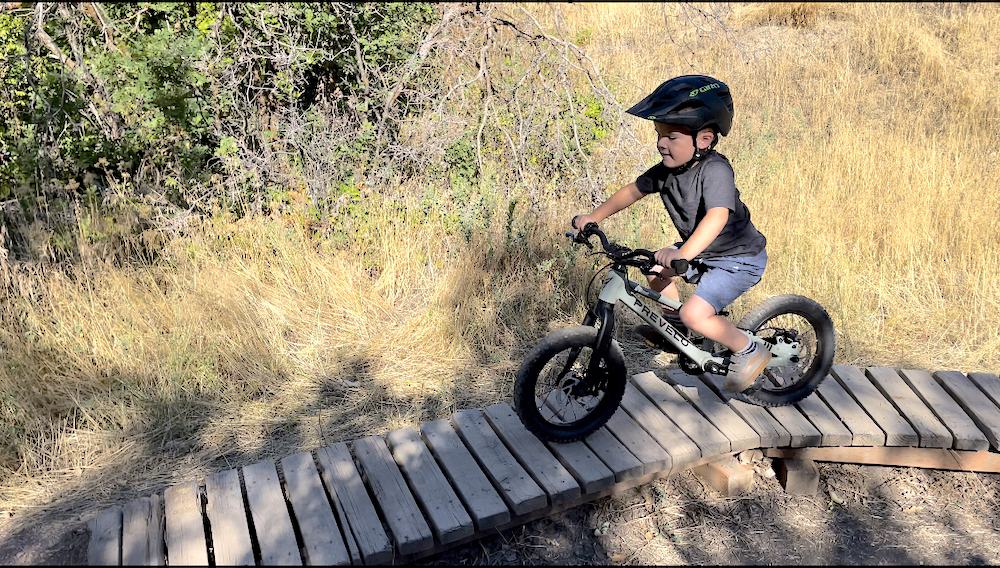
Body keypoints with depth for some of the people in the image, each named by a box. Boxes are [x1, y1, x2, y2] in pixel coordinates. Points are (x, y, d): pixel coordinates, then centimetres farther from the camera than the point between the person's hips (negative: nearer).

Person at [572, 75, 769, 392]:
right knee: (656, 271, 11)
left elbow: (717, 216, -45)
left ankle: (749, 351, 4)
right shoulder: (667, 169, -6)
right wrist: (593, 218, 4)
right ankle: (674, 331, 31)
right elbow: (633, 191, 8)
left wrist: (683, 254, -59)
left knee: (694, 314, -20)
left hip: (740, 259, -8)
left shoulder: (715, 170, -29)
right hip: (702, 251, 9)